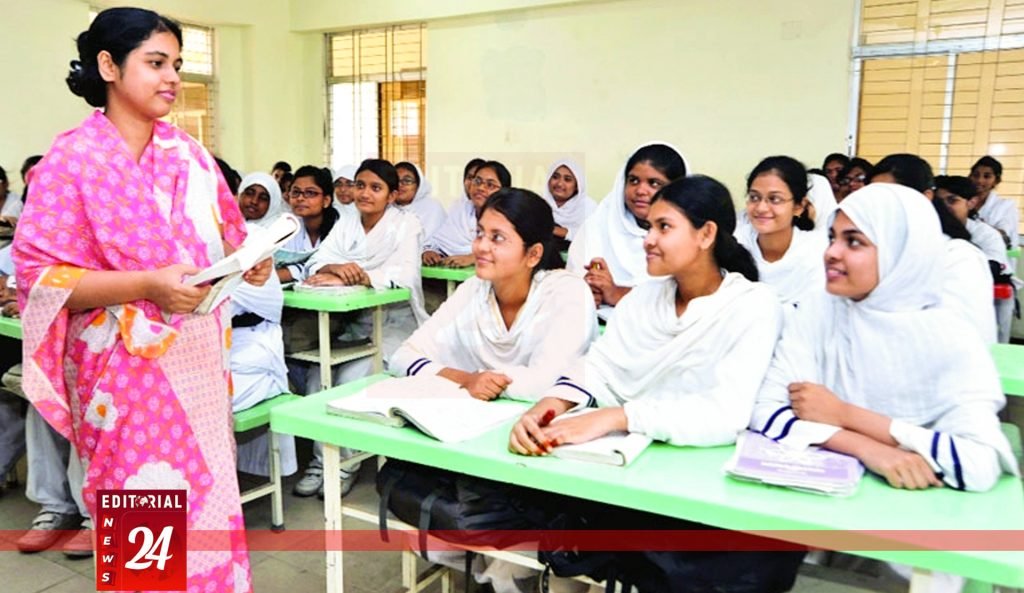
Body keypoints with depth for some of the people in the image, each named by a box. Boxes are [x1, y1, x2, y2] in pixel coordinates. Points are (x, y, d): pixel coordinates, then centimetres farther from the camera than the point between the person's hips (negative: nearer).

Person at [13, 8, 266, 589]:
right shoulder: (71, 160, -8)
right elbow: (40, 277, -11)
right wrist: (147, 285, -24)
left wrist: (250, 263, -7)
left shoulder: (189, 153, 7)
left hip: (198, 360, 5)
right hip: (127, 371, -4)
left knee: (207, 498, 12)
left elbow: (223, 242, 15)